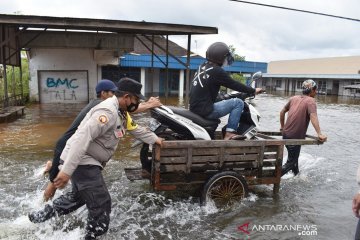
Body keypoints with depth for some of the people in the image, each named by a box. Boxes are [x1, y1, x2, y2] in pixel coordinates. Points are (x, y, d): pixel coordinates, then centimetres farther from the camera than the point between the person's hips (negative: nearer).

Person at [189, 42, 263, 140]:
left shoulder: (202, 66, 13)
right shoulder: (217, 71, -13)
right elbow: (234, 85, -8)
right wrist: (253, 91, 4)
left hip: (194, 108, 9)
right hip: (205, 110, -9)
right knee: (238, 103, -7)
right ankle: (230, 133, -9)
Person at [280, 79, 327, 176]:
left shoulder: (294, 98, 8)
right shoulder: (310, 101, -12)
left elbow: (282, 112, 15)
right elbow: (313, 117, -29)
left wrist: (282, 127, 25)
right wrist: (319, 134, -36)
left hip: (286, 134, 7)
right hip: (295, 137, -7)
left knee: (294, 157, 27)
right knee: (291, 162, 5)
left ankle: (297, 175, 44)